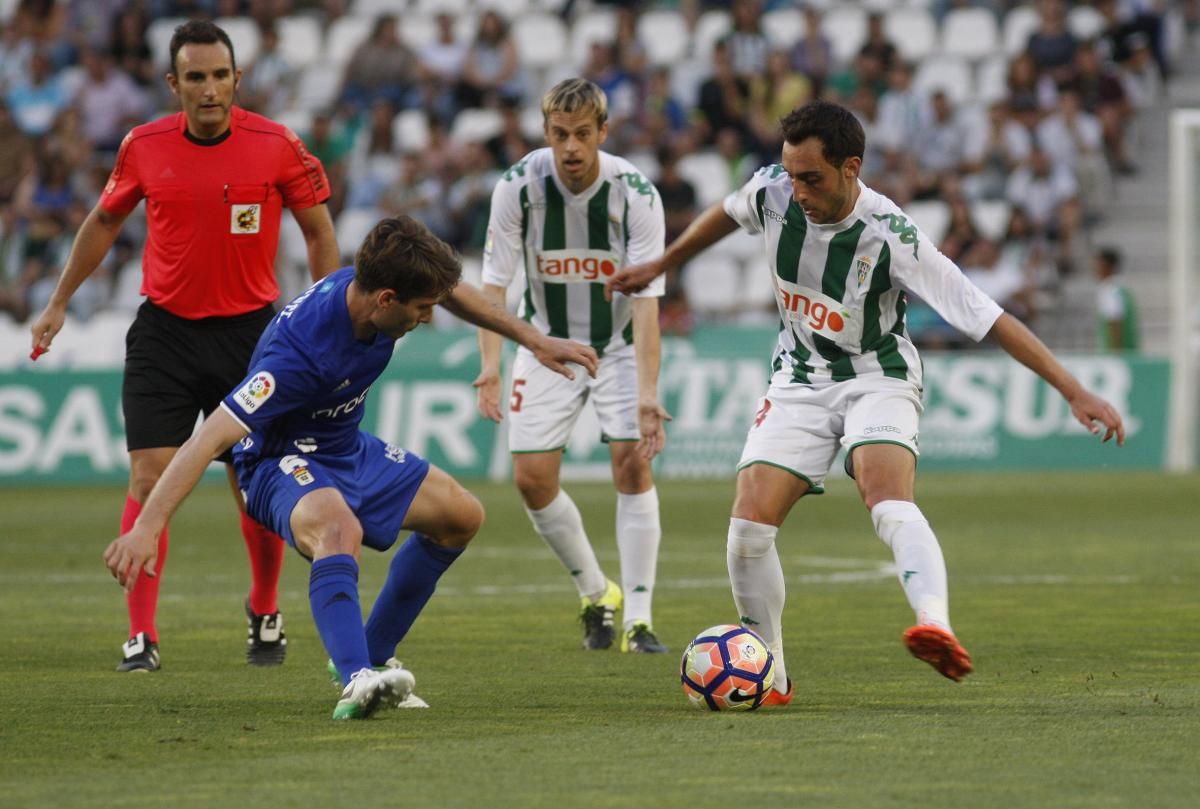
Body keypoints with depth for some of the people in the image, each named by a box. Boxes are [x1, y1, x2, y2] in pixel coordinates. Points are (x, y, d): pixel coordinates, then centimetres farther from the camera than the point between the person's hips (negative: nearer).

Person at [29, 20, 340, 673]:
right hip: (163, 331, 1)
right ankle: (141, 638, -8)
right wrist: (59, 302, 17)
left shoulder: (277, 146, -8)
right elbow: (104, 222, 15)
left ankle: (265, 613, 29)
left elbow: (319, 233, 3)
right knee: (150, 478, -10)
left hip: (248, 331, -1)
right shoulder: (144, 147, -3)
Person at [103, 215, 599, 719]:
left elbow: (453, 292, 11)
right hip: (281, 463, -9)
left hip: (350, 448, 9)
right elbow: (211, 439, -41)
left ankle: (371, 658, 20)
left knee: (462, 516, 12)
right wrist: (145, 528, -49)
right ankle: (355, 682, -51)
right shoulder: (301, 351, -37)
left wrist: (533, 339, 17)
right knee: (340, 528, -40)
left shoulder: (374, 283, -15)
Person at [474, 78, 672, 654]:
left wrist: (648, 396, -33)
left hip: (620, 342, -2)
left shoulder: (636, 193, -22)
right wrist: (489, 366, -28)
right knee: (531, 477, -5)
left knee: (633, 463, -17)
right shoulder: (518, 186, -18)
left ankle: (638, 618, -10)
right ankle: (595, 594, 18)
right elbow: (495, 282, -14)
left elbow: (646, 299, -25)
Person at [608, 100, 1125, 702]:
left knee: (889, 501, -33)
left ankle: (936, 629, -56)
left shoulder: (891, 239, -26)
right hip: (799, 383, 5)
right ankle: (769, 679, 5)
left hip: (878, 380, -5)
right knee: (748, 527, -11)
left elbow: (987, 318, -25)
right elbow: (727, 214, 14)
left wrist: (1075, 393, -27)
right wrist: (660, 267, 28)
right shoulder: (773, 192, -13)